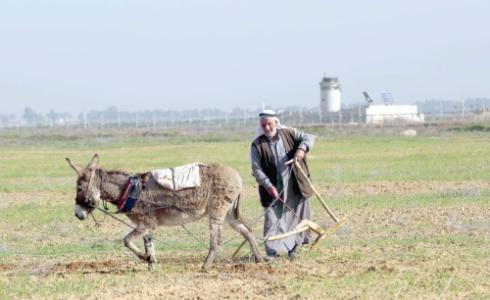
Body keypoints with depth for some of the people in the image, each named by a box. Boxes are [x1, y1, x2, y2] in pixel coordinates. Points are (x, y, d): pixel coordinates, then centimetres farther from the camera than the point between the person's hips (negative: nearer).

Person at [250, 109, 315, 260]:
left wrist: (302, 149, -22)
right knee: (272, 218, -10)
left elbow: (309, 138, 0)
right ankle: (272, 252, -9)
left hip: (295, 186, 2)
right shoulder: (257, 145, -5)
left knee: (298, 215, 9)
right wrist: (268, 186, -21)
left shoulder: (289, 134, 1)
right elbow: (257, 169, -9)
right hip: (274, 189, -2)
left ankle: (293, 248, 26)